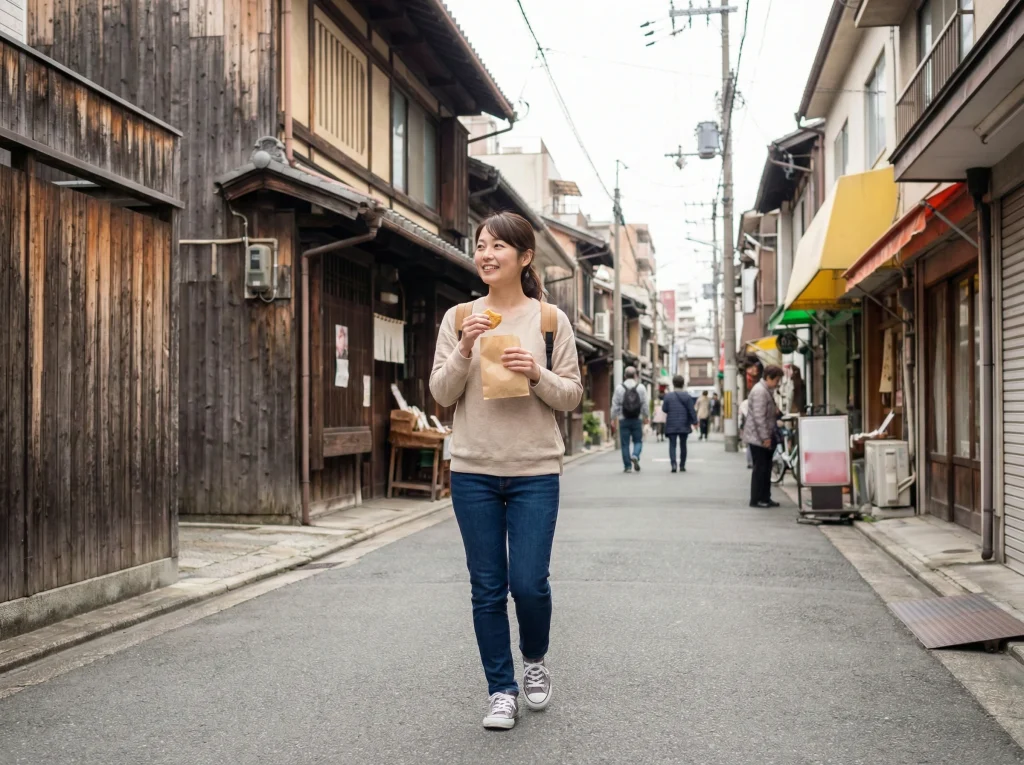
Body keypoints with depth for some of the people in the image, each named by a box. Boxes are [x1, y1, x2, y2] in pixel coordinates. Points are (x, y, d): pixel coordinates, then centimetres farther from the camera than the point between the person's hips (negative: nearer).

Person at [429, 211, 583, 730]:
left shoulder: (550, 319, 1)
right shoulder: (459, 318, 5)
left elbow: (571, 397, 3)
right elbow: (441, 394, 2)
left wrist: (537, 375, -16)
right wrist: (464, 351, -14)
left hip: (534, 472, -1)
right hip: (473, 472, 2)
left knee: (528, 583, -3)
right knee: (487, 589, 6)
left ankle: (535, 660, 29)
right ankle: (501, 690, 22)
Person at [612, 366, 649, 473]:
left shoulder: (619, 388, -2)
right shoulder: (641, 388, 0)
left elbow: (615, 405, -2)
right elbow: (645, 405, 3)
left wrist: (613, 418, 6)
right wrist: (645, 416, 17)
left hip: (624, 420, 0)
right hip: (637, 420, 0)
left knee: (625, 443, 5)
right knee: (638, 441, 11)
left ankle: (628, 466, 4)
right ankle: (635, 456, -16)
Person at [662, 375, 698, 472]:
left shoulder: (668, 396, -4)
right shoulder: (688, 396, -3)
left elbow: (664, 409, 0)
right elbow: (692, 411, -5)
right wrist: (694, 422, 0)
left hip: (671, 426, -1)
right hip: (684, 425, 1)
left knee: (672, 445, 0)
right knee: (683, 445, 13)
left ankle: (673, 463, -20)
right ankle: (682, 465, 17)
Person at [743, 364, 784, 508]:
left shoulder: (767, 390, 15)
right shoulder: (760, 391, -18)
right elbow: (759, 417, -23)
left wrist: (776, 412, 10)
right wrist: (765, 437, -22)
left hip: (764, 437, 10)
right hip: (758, 437, -10)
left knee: (766, 468, 13)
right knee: (760, 468, -4)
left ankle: (765, 498, 19)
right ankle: (756, 500, 3)